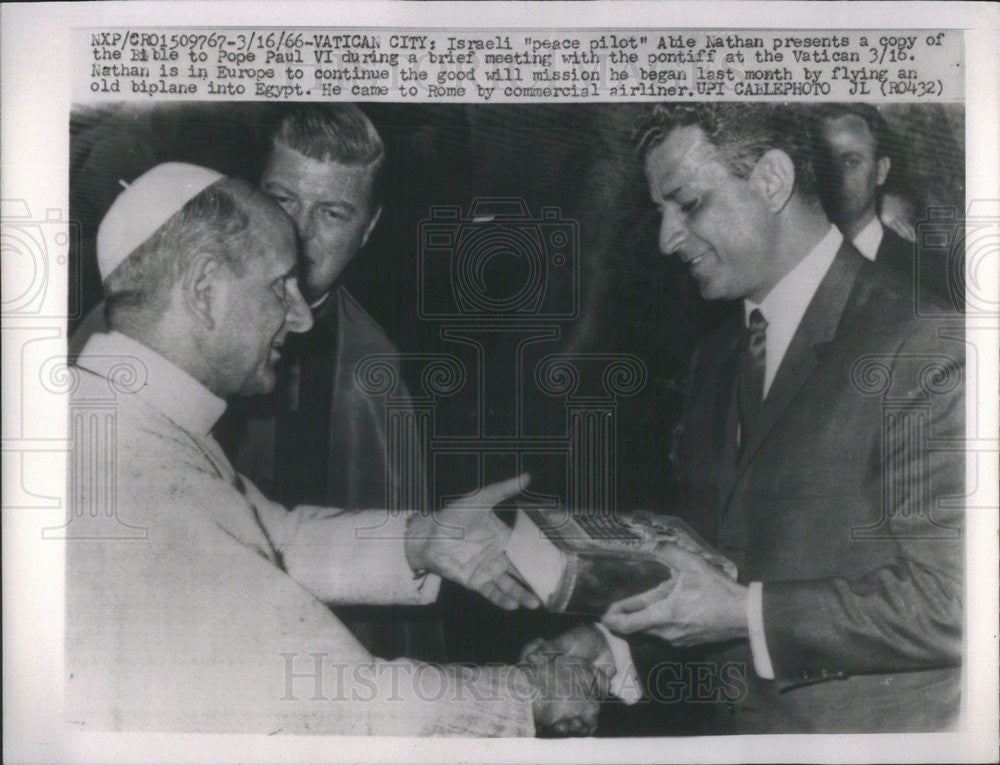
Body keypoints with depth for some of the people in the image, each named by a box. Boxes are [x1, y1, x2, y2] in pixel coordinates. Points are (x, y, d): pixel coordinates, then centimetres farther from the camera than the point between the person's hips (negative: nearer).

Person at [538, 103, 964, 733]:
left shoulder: (920, 340, -17)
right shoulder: (718, 357, 8)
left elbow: (949, 599, -21)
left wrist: (747, 613, -19)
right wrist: (615, 641, -1)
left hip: (874, 728, -6)